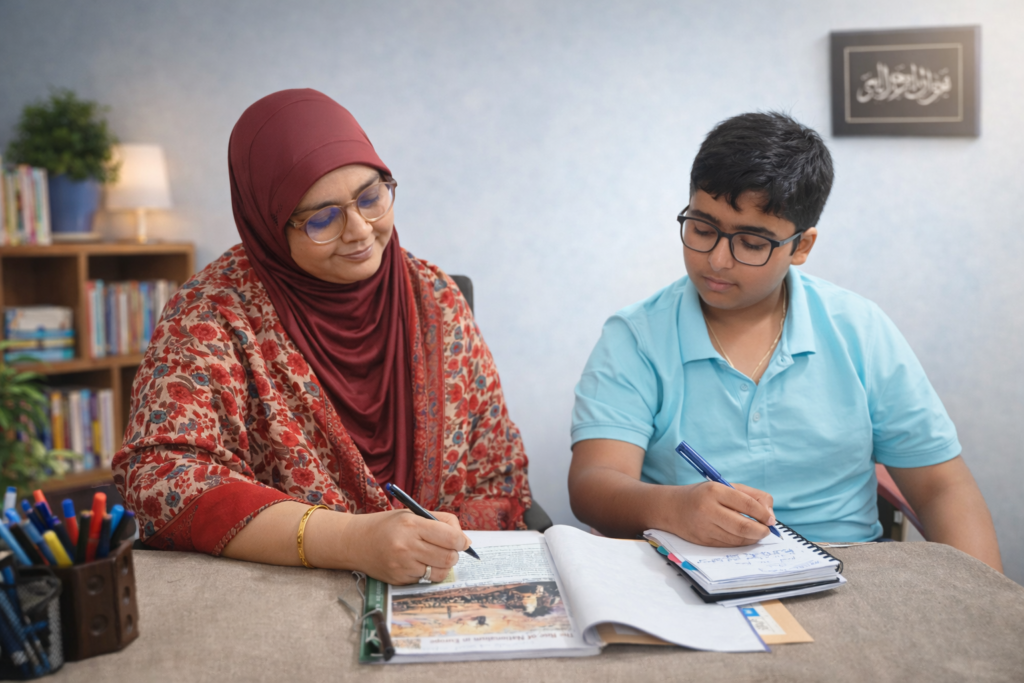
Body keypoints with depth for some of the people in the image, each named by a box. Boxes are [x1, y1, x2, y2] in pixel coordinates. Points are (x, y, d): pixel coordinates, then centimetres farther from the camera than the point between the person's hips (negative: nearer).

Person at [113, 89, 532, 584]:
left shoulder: (434, 301, 3)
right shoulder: (212, 313, -9)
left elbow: (498, 477, 6)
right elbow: (157, 476, -20)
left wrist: (442, 552, -15)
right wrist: (353, 541, -31)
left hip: (437, 605, 3)